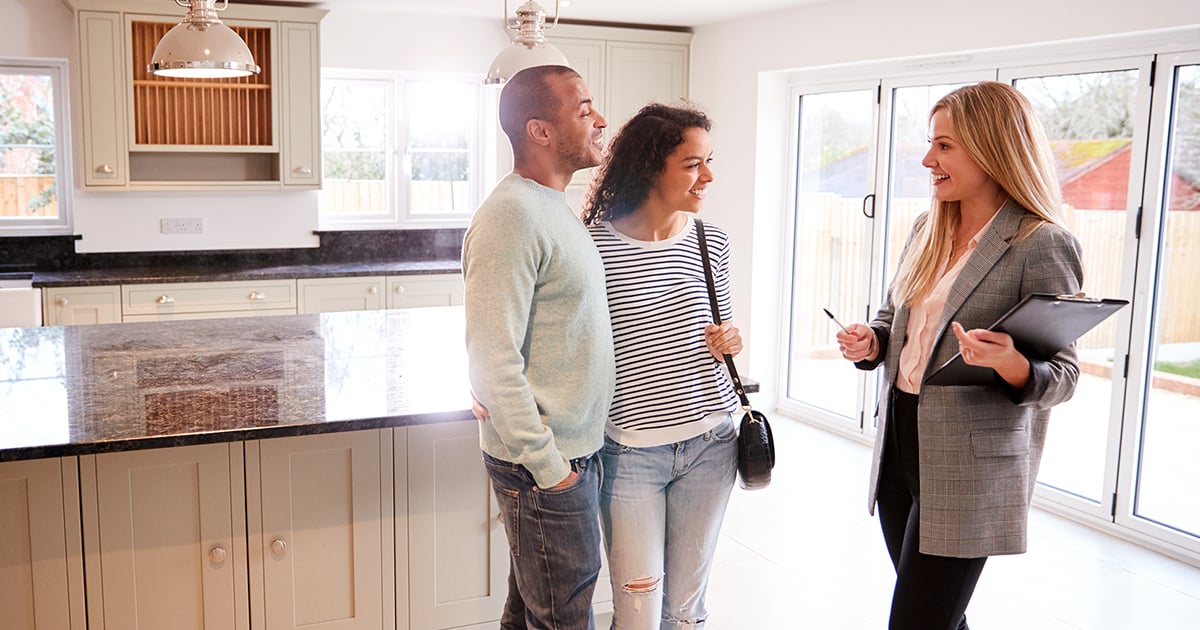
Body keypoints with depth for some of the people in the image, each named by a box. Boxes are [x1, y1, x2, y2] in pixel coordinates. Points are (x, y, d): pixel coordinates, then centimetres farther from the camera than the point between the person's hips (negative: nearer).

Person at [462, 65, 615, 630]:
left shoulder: (553, 207, 11)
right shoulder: (511, 216, -20)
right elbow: (493, 365, -24)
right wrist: (547, 466, -19)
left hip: (572, 455, 9)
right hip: (546, 467, -9)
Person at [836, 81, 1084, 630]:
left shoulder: (1042, 245, -14)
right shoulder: (927, 228, 8)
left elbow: (1062, 375, -12)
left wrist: (1010, 363, -33)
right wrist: (870, 342, -3)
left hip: (968, 471, -7)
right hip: (898, 443, 7)